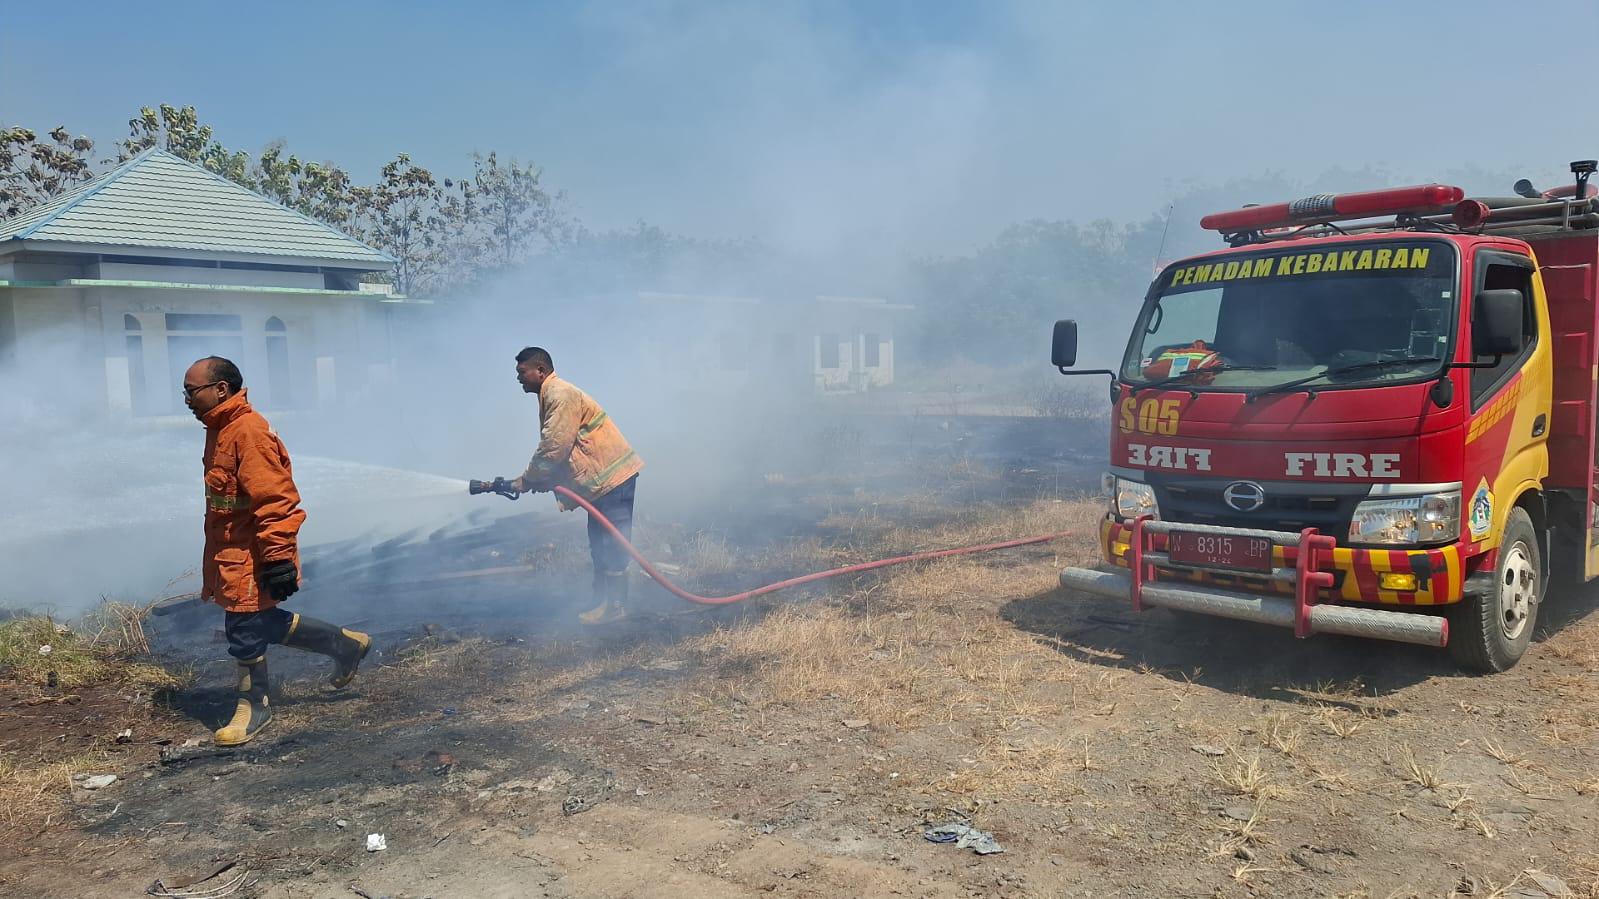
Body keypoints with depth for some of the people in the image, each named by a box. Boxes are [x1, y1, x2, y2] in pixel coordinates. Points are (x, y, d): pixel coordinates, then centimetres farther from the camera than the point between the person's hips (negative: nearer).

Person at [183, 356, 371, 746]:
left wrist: (278, 558, -26)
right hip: (230, 550, 10)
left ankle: (254, 706, 19)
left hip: (250, 555, -10)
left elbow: (273, 499, -25)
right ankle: (344, 643, 27)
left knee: (245, 627, 0)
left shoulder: (249, 431, -20)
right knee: (263, 621, 15)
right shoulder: (220, 429, 12)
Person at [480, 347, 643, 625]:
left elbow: (555, 448, -20)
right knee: (600, 544, 15)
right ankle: (602, 602, 22)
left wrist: (526, 480, -9)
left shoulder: (560, 394, -14)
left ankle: (615, 606, 0)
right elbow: (551, 449, 20)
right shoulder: (551, 396, 19)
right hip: (602, 478, 11)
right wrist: (529, 481, 9)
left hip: (613, 475, -11)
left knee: (612, 543, -6)